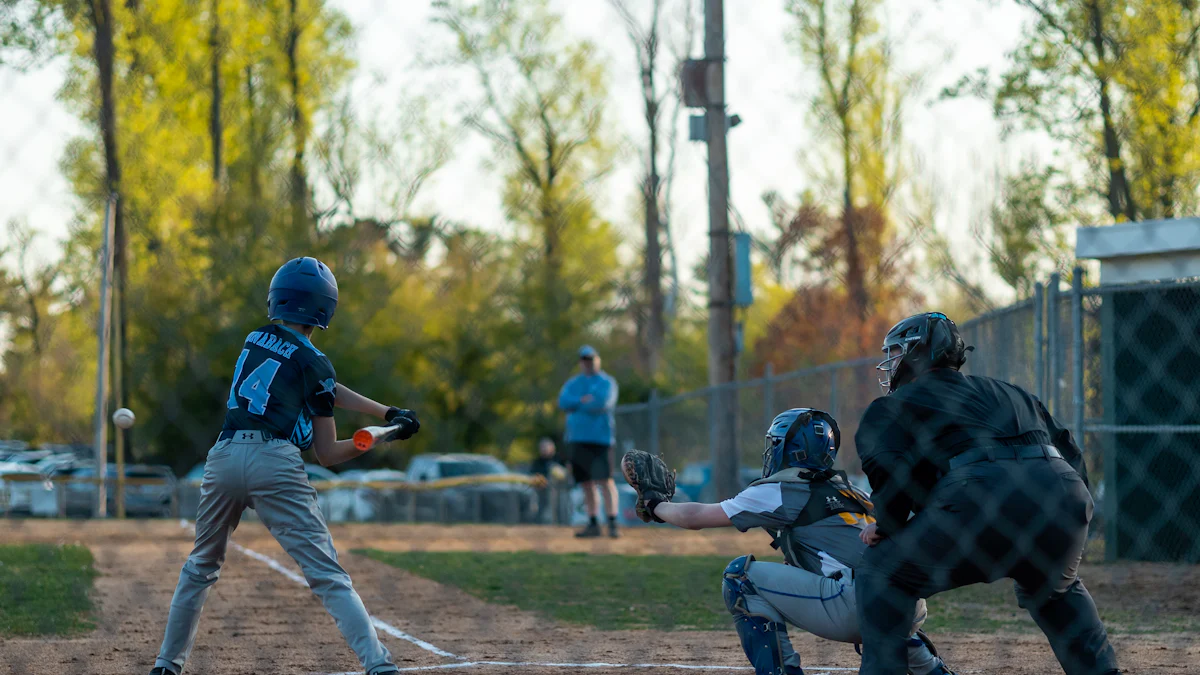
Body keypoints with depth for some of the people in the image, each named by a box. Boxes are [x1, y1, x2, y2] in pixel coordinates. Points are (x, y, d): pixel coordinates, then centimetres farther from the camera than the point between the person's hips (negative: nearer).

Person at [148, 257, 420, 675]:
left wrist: (388, 414, 20)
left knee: (201, 567, 22)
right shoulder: (314, 364, 2)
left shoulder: (254, 341, 19)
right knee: (327, 575, -6)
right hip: (276, 464, -4)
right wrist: (384, 437, 8)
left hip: (224, 458, 4)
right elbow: (328, 455, 3)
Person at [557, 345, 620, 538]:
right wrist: (585, 401, -13)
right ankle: (593, 524, 9)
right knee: (587, 483, 5)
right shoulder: (573, 383, 17)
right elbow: (563, 402, -1)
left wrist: (576, 405, -5)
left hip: (600, 437, -5)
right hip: (577, 438, 5)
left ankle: (612, 523, -16)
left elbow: (603, 402, -15)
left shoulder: (607, 382, 3)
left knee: (604, 480, -13)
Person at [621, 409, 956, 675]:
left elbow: (696, 517, 11)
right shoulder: (845, 488, 23)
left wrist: (655, 505, 30)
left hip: (856, 607, -8)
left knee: (741, 575, 1)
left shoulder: (783, 489, 4)